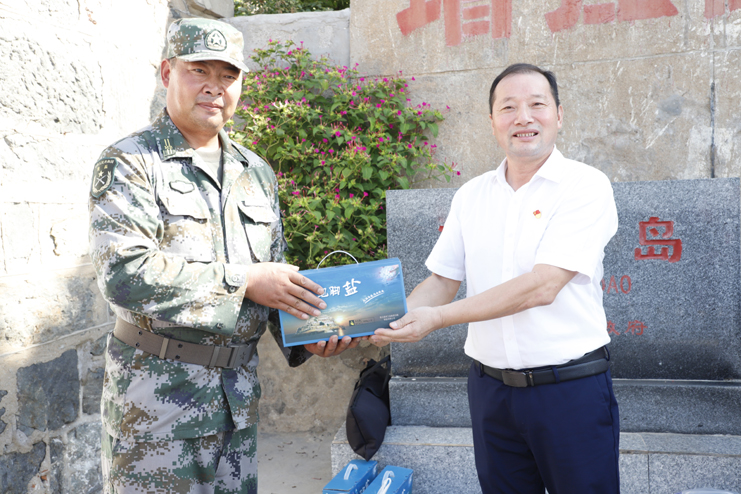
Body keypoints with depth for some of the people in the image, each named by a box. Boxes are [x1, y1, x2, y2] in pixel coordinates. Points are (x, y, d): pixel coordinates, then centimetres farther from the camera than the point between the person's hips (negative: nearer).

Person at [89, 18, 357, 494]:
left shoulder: (257, 173, 12)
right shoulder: (130, 163, -7)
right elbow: (125, 273, -21)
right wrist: (242, 280, -18)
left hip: (239, 388, 5)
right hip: (157, 388, -5)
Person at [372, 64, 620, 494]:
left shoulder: (586, 186, -10)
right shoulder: (471, 195, 6)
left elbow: (542, 286, -20)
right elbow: (442, 281, 8)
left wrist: (438, 318, -22)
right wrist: (394, 321, -11)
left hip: (571, 388, -4)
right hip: (491, 389, 4)